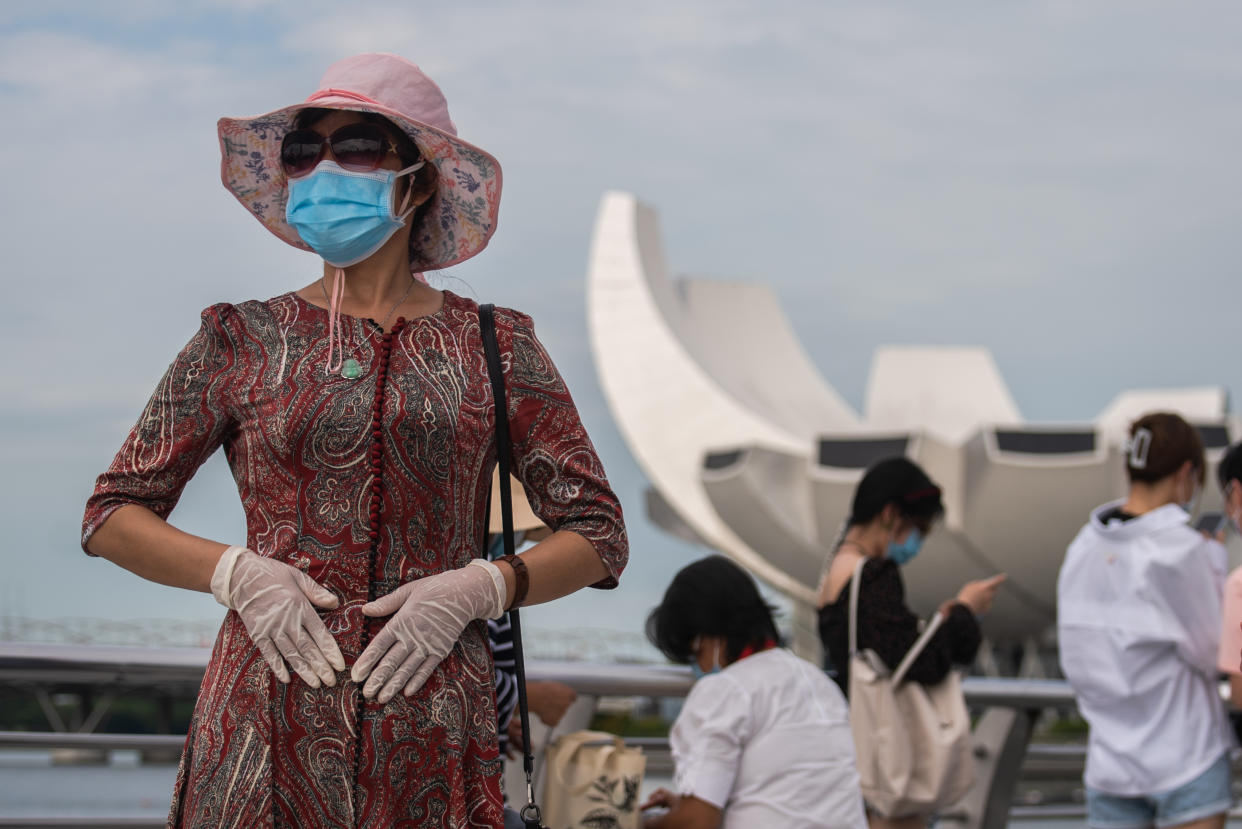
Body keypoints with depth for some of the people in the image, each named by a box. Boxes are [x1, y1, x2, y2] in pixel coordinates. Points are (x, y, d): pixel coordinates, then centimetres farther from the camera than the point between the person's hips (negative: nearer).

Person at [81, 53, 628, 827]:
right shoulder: (243, 341, 9)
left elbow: (598, 536, 9)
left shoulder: (494, 345, 8)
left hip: (431, 731, 0)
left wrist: (476, 588, -8)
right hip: (268, 725, 0)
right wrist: (235, 572, -6)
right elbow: (112, 515, 12)